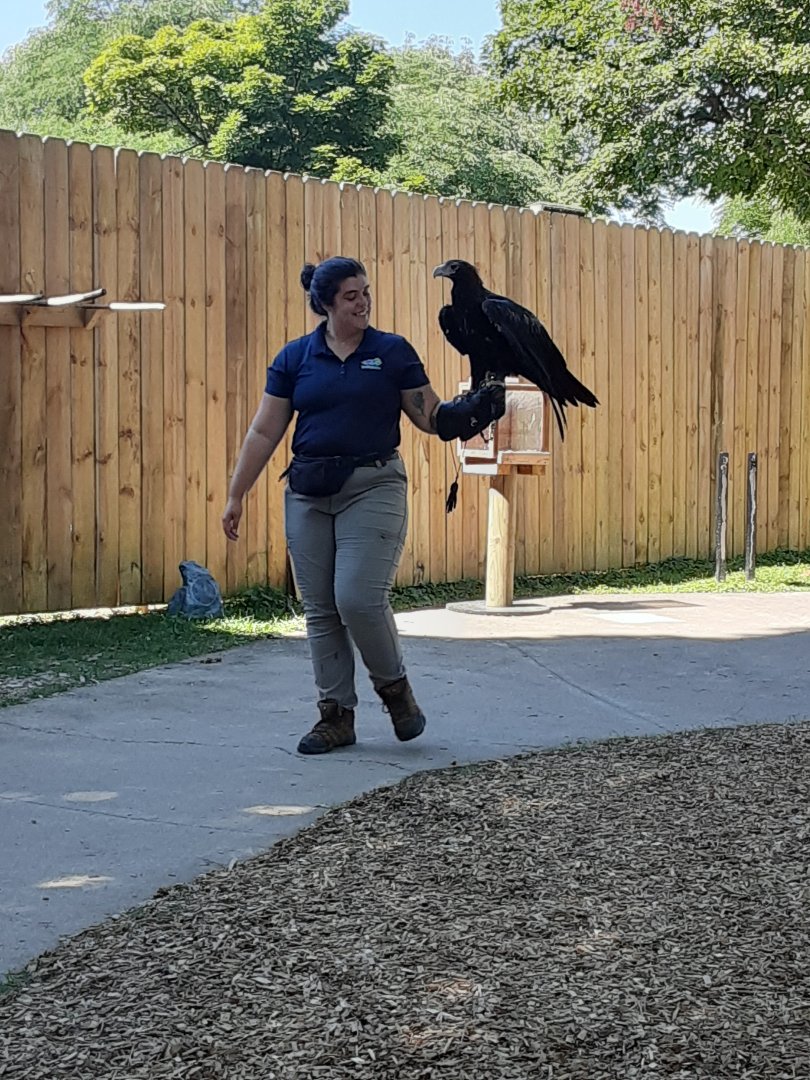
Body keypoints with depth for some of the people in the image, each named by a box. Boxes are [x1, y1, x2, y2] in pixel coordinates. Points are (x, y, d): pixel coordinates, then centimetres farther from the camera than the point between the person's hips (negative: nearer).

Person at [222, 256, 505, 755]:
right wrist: (236, 497, 6)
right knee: (320, 610, 4)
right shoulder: (295, 357, 6)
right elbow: (264, 432, 7)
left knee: (359, 599, -15)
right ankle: (336, 715, 15)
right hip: (309, 494, 3)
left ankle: (395, 685, 11)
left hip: (373, 488, -3)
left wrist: (471, 409, -15)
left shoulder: (393, 351, 3)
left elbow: (430, 416, 5)